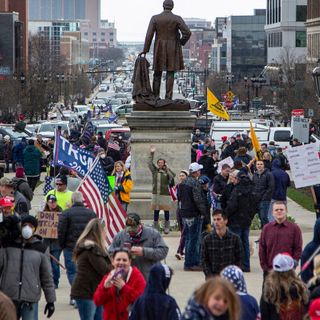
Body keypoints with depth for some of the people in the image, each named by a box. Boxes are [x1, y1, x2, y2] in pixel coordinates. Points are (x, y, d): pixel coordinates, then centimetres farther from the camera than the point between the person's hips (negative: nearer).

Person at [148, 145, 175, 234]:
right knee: (156, 211, 8)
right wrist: (151, 153, 1)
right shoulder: (154, 171, 7)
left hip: (165, 194, -3)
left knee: (166, 211, 3)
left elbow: (173, 176, -19)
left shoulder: (166, 172, -2)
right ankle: (155, 228, 15)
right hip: (155, 194, 3)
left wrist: (167, 168, -14)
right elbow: (149, 163, 5)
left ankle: (166, 228, 11)